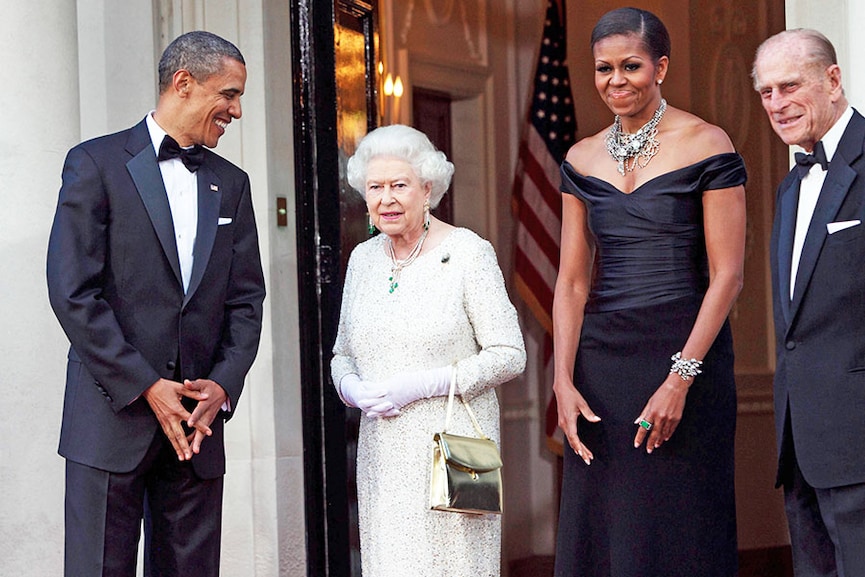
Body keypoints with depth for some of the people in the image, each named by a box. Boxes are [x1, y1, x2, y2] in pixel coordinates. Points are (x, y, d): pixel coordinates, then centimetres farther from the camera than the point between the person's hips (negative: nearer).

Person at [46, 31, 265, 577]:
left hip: (197, 423, 5)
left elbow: (246, 299, 12)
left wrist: (224, 385, -5)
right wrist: (146, 387, -13)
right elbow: (73, 293, -9)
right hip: (112, 417, -5)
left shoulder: (231, 183, 15)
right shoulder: (97, 164, -2)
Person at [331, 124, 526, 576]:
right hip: (382, 451, 5)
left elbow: (509, 355, -9)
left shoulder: (468, 252, -6)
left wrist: (421, 385, -16)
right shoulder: (363, 258, 11)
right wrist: (352, 388, -4)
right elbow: (343, 353, 19)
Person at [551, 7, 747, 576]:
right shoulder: (582, 160, 10)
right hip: (601, 364, 4)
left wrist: (680, 379, -14)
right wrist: (564, 382, -2)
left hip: (685, 353, -4)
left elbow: (727, 275, -8)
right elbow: (572, 280, 9)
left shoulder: (705, 146, -4)